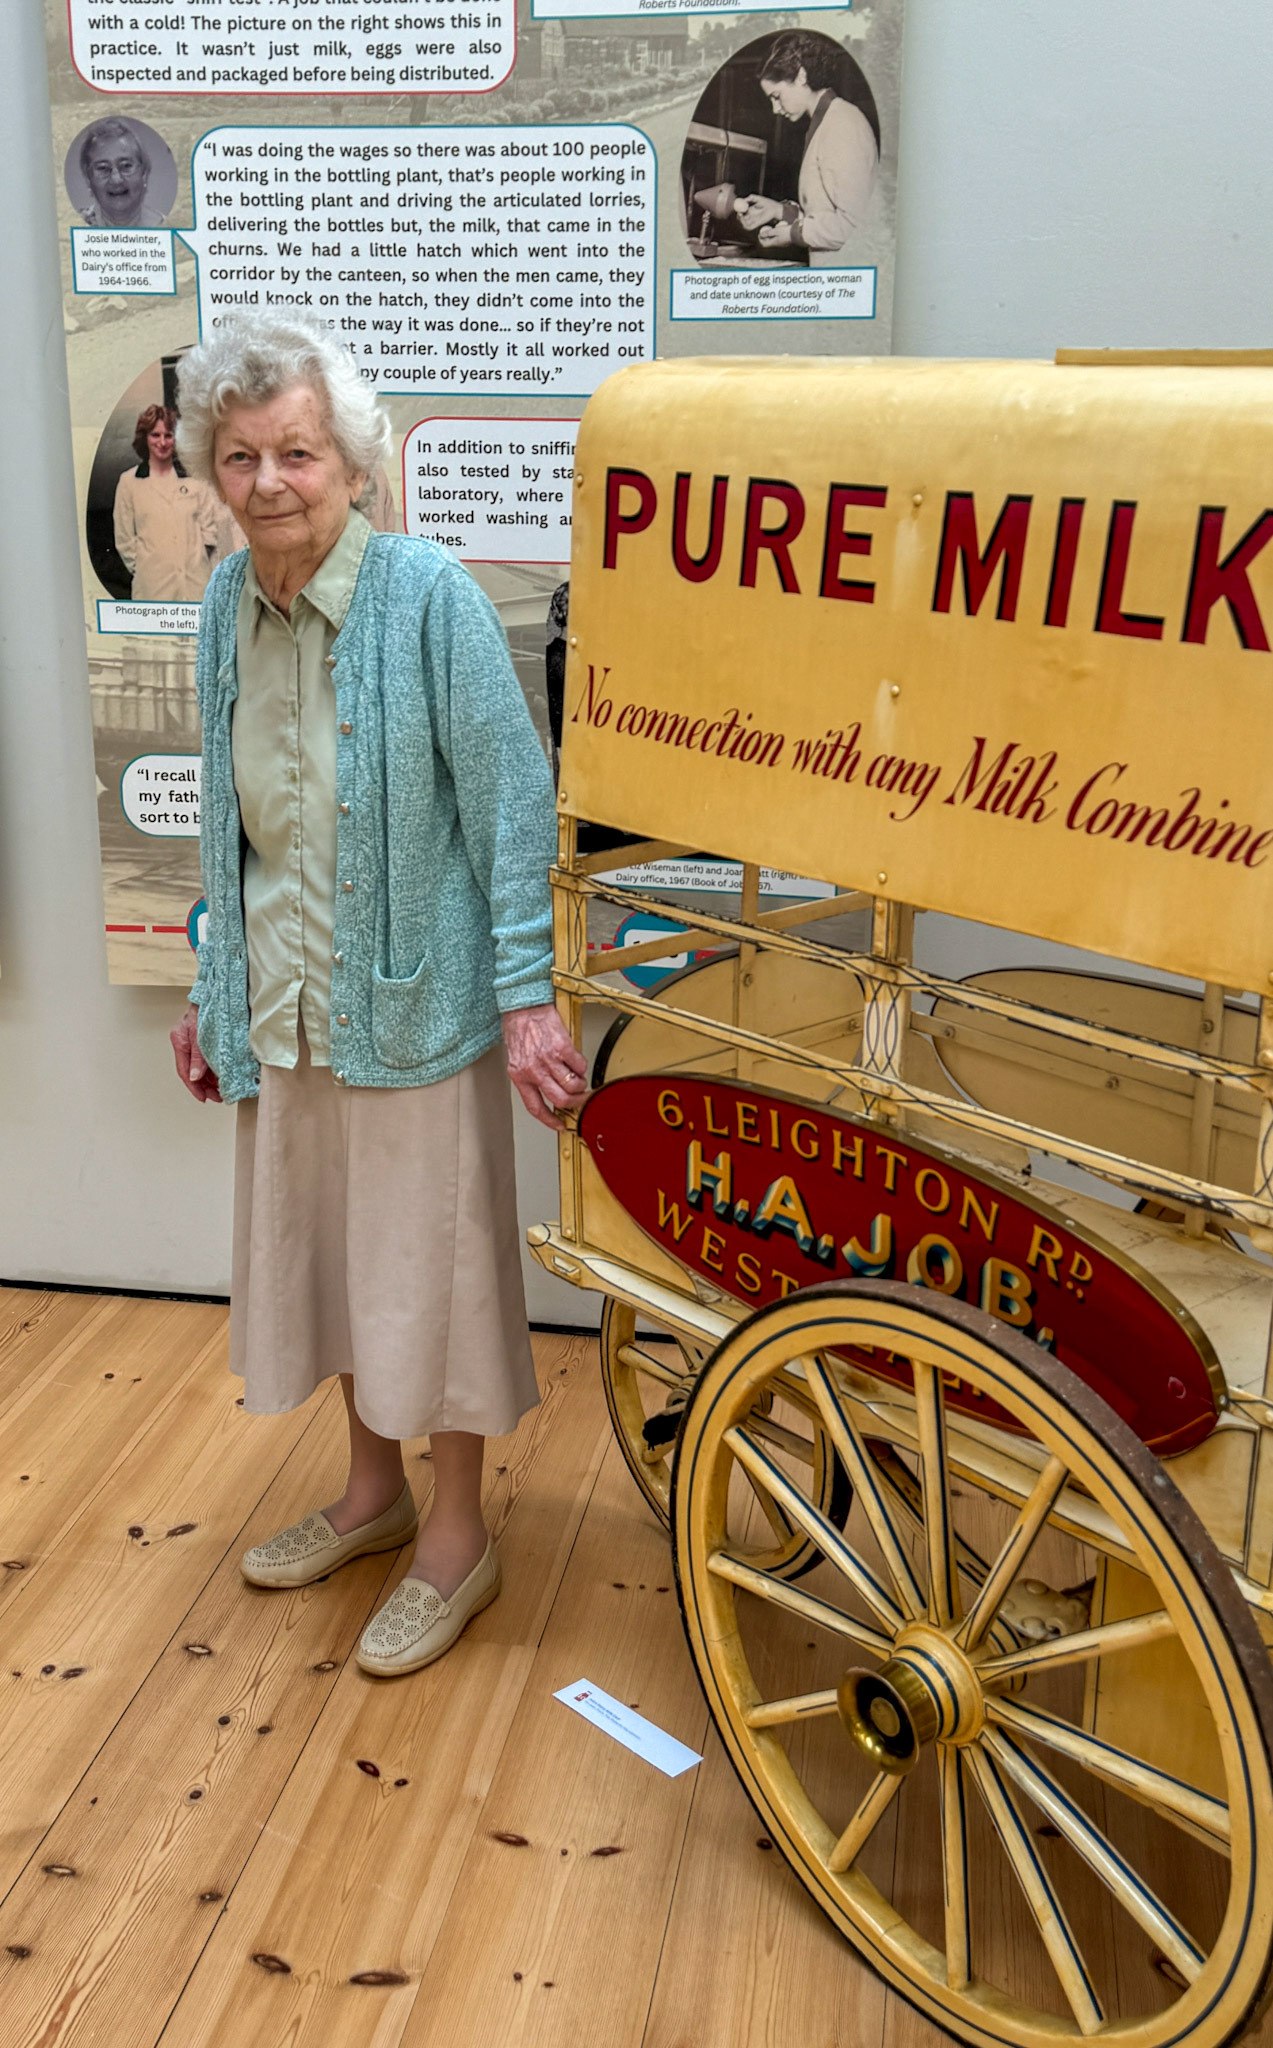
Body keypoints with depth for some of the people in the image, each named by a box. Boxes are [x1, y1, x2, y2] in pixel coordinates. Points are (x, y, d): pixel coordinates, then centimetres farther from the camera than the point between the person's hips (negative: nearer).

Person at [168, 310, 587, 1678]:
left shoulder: (427, 598, -15)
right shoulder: (226, 605, 4)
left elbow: (511, 799, -14)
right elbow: (232, 821, 12)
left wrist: (527, 997, -18)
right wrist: (215, 990, 15)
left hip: (411, 1000, -6)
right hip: (282, 1006, 6)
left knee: (429, 1256, 6)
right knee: (320, 1246, 18)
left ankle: (457, 1536, 26)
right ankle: (372, 1490, 40)